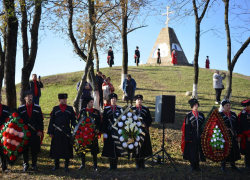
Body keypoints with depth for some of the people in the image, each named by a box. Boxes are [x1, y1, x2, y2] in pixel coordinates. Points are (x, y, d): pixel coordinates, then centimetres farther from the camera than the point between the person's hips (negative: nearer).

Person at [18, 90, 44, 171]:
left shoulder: (37, 108, 4)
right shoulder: (20, 108, 3)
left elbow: (40, 120, 3)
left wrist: (40, 131, -4)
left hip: (35, 133, 0)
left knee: (35, 149, 4)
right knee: (25, 149, 5)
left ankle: (34, 164, 18)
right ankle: (25, 164, 19)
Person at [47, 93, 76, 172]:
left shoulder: (70, 108, 7)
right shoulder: (55, 109, 7)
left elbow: (73, 120, 6)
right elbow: (51, 121, 5)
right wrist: (50, 132, 0)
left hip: (67, 131, 0)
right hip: (57, 132, 0)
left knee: (67, 148, 3)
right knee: (56, 148, 5)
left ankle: (66, 165, 14)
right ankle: (56, 165, 19)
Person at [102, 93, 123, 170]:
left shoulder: (120, 109, 5)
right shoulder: (106, 109, 3)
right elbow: (104, 121, 2)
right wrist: (104, 132, -4)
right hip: (109, 132, 0)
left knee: (116, 148, 5)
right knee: (109, 148, 3)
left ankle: (115, 165, 15)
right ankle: (111, 165, 14)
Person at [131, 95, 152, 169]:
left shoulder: (146, 109, 6)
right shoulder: (132, 109, 2)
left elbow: (150, 119, 5)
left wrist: (145, 125, -11)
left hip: (144, 130, 2)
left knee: (144, 146, 4)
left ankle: (142, 162, 16)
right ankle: (138, 163, 10)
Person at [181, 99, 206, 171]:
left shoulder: (201, 115, 7)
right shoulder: (188, 115, -3)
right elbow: (187, 127, -5)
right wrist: (189, 138, -11)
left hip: (200, 136, 3)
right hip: (192, 136, -3)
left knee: (199, 150, 7)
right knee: (192, 151, 2)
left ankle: (197, 165, 19)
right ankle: (193, 165, 15)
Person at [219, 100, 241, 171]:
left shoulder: (233, 114, 11)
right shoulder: (220, 115, -4)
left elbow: (237, 126, 14)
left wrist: (238, 135, 11)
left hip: (233, 136, 5)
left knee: (234, 150, 8)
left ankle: (233, 165, 23)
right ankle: (223, 165, 16)